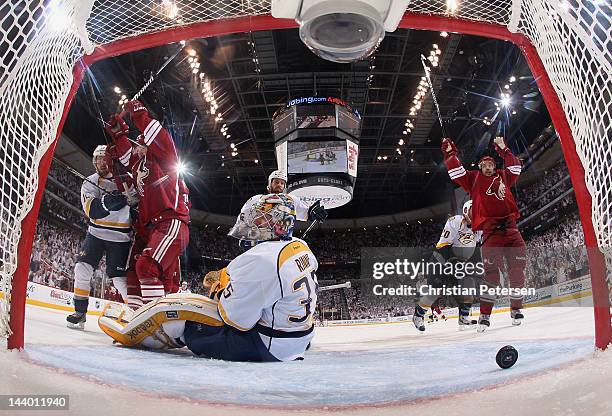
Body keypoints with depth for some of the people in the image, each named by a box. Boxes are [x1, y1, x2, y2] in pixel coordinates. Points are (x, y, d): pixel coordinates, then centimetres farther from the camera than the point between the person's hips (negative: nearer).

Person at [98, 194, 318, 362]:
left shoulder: (261, 258, -27)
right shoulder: (302, 247, 3)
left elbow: (238, 318, -23)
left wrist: (221, 288, -4)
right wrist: (228, 277, 9)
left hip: (262, 345, -9)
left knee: (171, 305, 0)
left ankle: (127, 331, 29)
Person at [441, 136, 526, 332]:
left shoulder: (503, 177, 20)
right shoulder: (474, 179, 11)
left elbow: (515, 166, 23)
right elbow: (456, 172, 5)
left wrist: (503, 150, 18)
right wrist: (450, 153, 2)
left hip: (510, 227, 4)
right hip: (490, 229, -4)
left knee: (517, 268, 0)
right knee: (491, 271, -13)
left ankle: (516, 309, 14)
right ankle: (485, 315, -8)